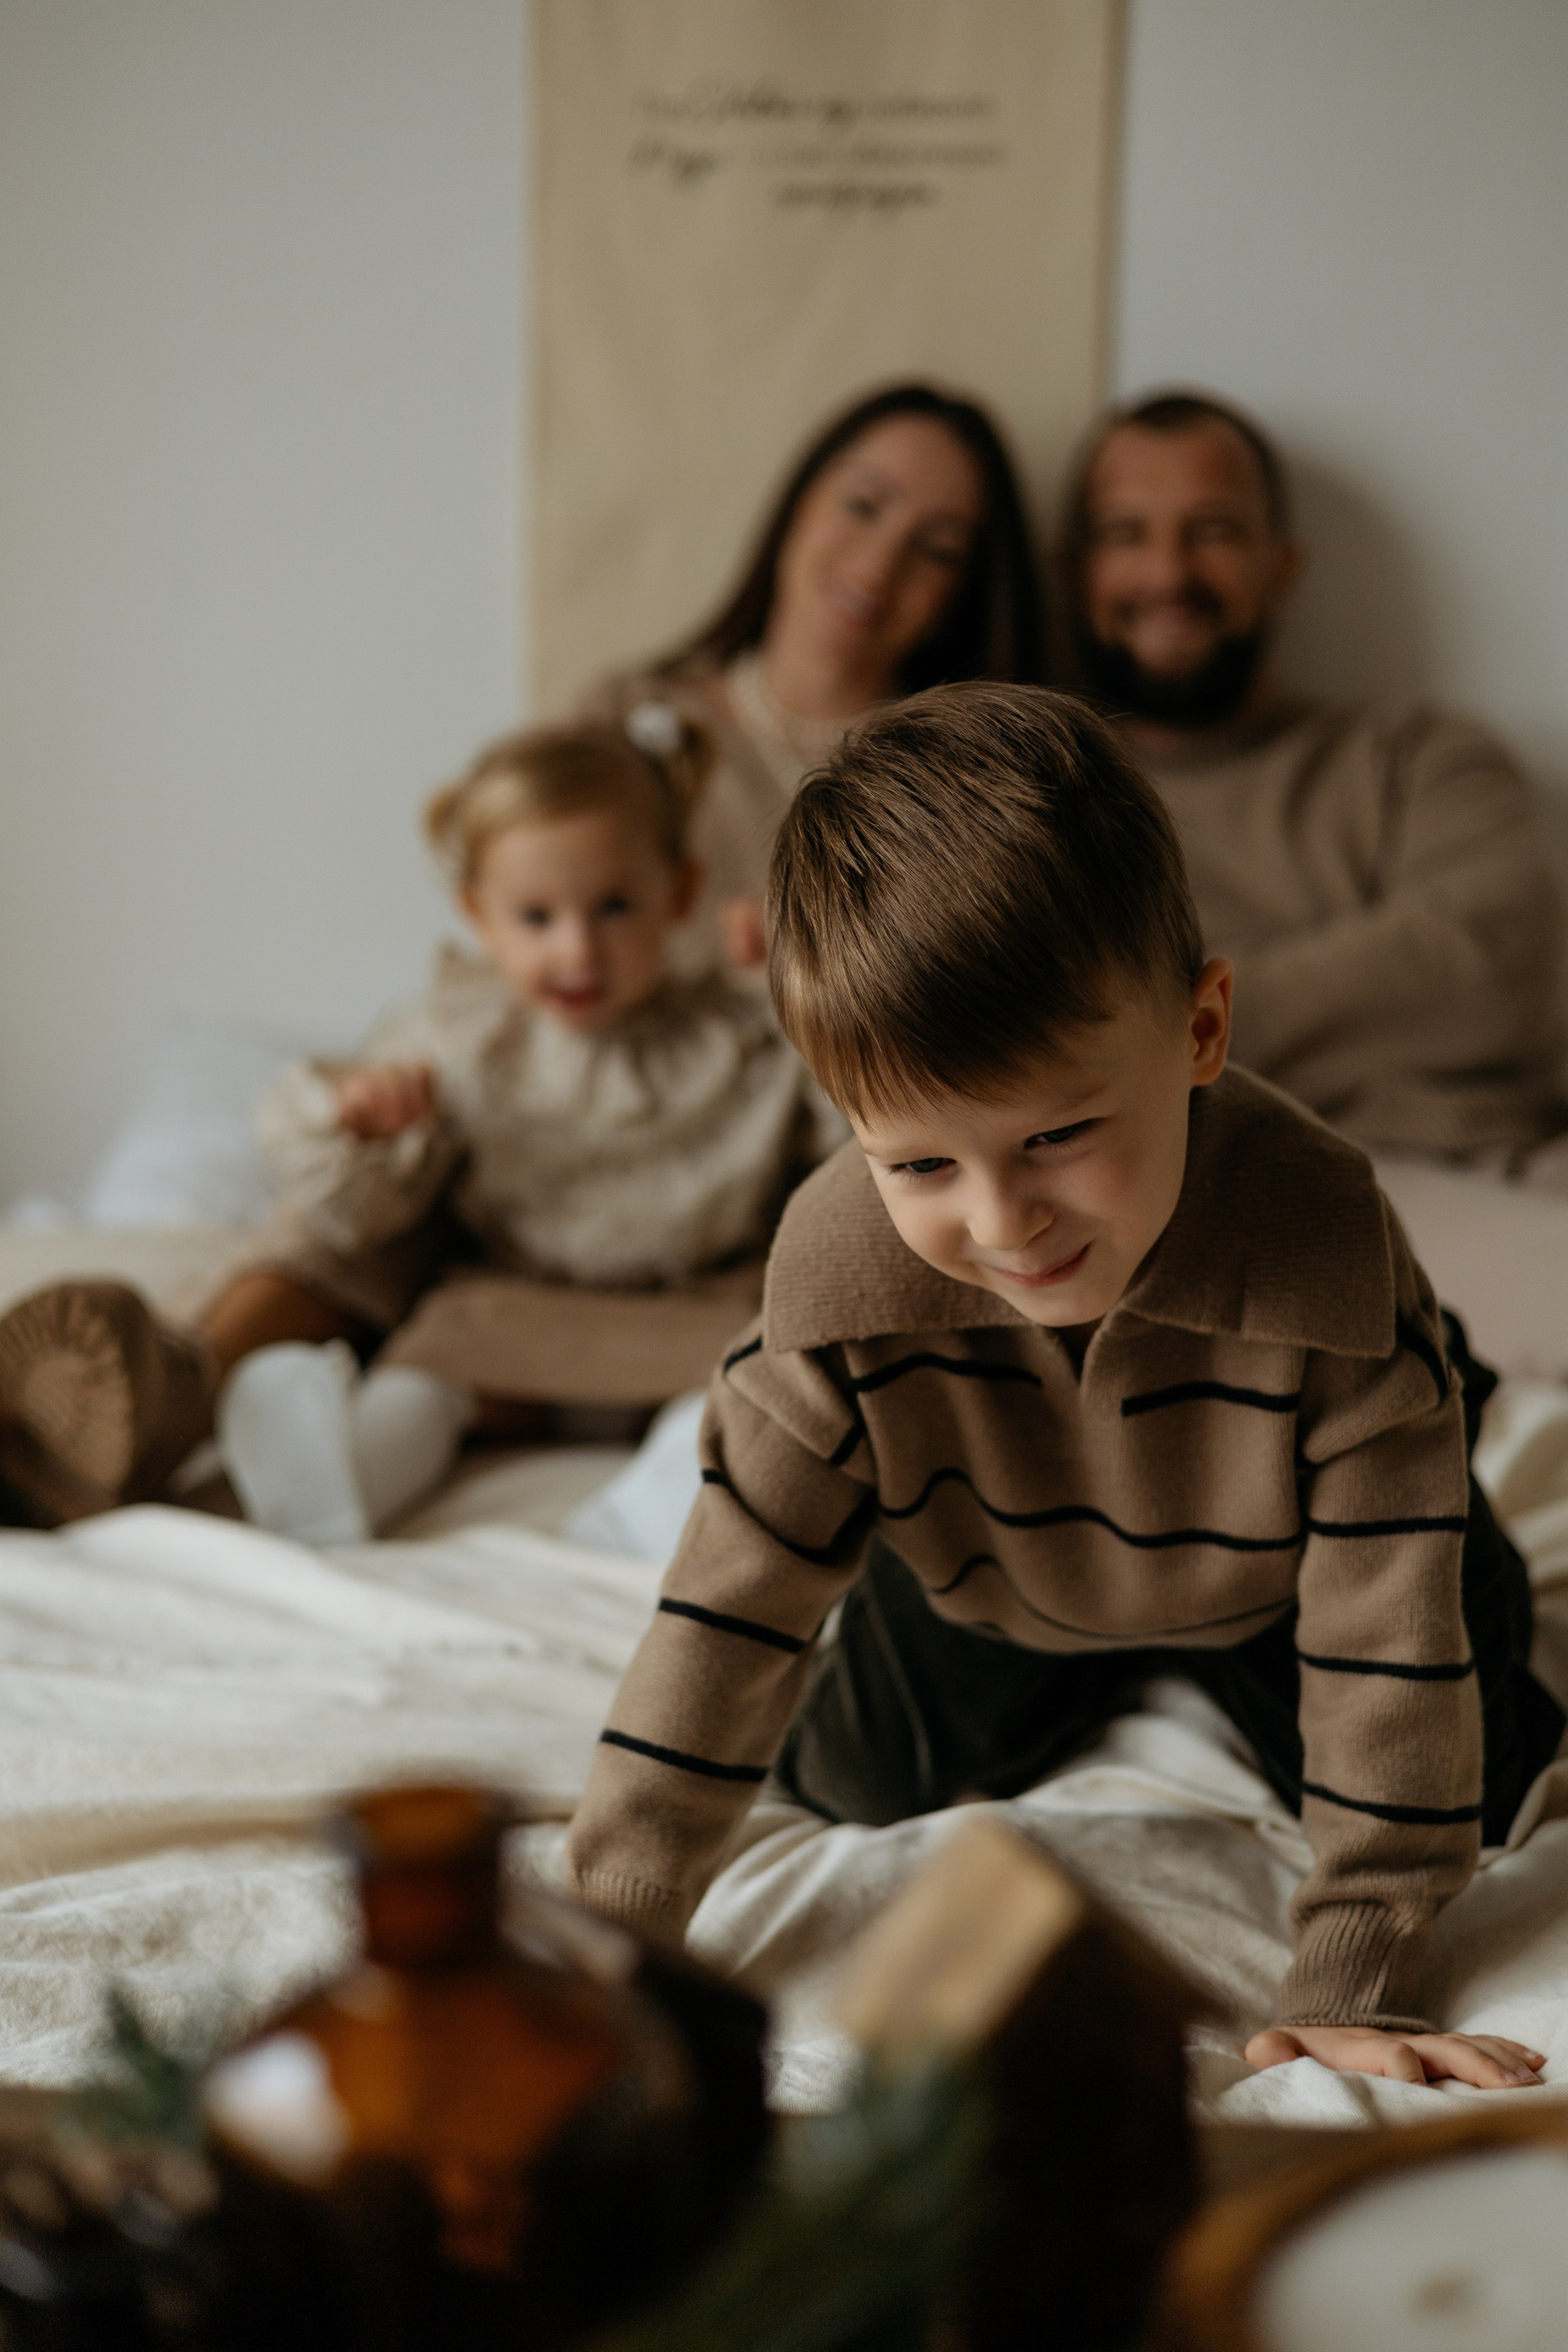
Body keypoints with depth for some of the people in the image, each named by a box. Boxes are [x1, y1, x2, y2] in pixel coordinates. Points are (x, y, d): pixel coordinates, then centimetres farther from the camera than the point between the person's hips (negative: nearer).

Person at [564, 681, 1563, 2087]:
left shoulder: (1329, 1258, -44)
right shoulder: (843, 1285, -39)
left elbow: (1386, 1633, -35)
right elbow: (734, 1608, -31)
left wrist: (1352, 1987, -34)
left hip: (1270, 1580, -1)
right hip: (995, 1575, 2)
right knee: (858, 1784, 5)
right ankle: (1109, 1682, 35)